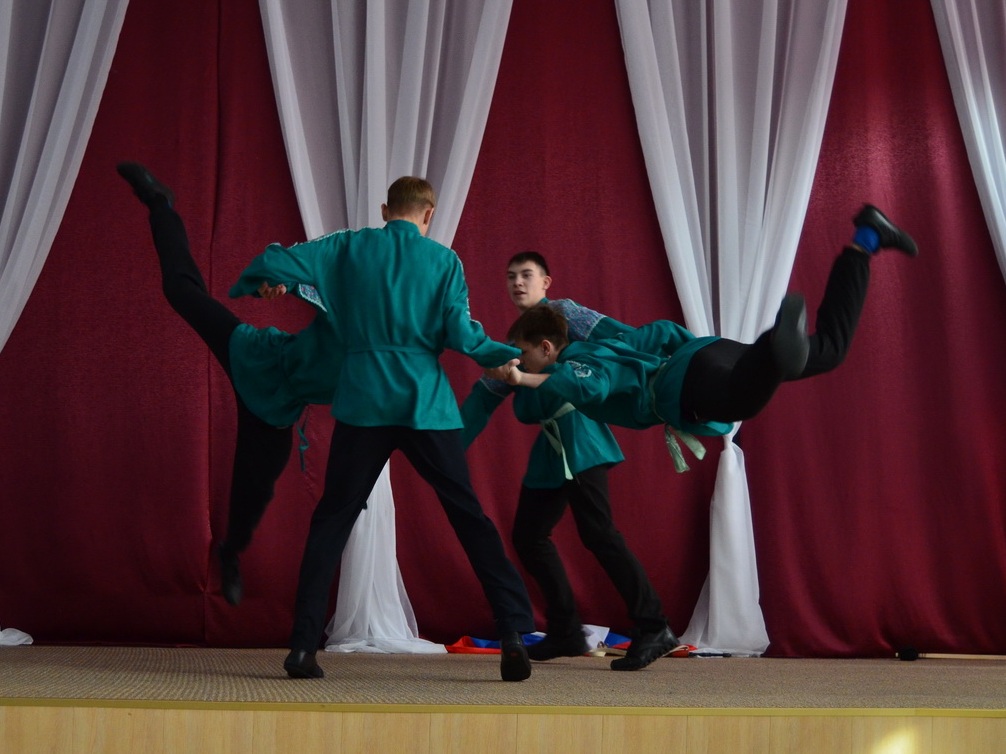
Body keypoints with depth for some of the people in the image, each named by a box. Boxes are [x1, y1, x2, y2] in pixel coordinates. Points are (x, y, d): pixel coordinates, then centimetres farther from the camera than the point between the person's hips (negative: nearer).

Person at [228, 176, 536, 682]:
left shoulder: (349, 248, 7)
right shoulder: (444, 260, 6)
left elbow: (274, 263, 2)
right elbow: (461, 334, -4)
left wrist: (246, 288, 23)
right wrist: (508, 357, 12)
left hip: (363, 405, 0)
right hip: (427, 405, 0)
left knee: (332, 519, 7)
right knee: (469, 517, 5)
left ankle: (303, 645, 0)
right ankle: (515, 635, -2)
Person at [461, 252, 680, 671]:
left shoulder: (563, 313, 0)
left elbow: (621, 338, -13)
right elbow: (483, 397, 23)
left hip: (579, 436, -9)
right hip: (548, 446, 9)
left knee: (596, 531, -17)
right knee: (528, 535, 8)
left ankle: (653, 628, -16)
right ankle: (566, 632, 15)